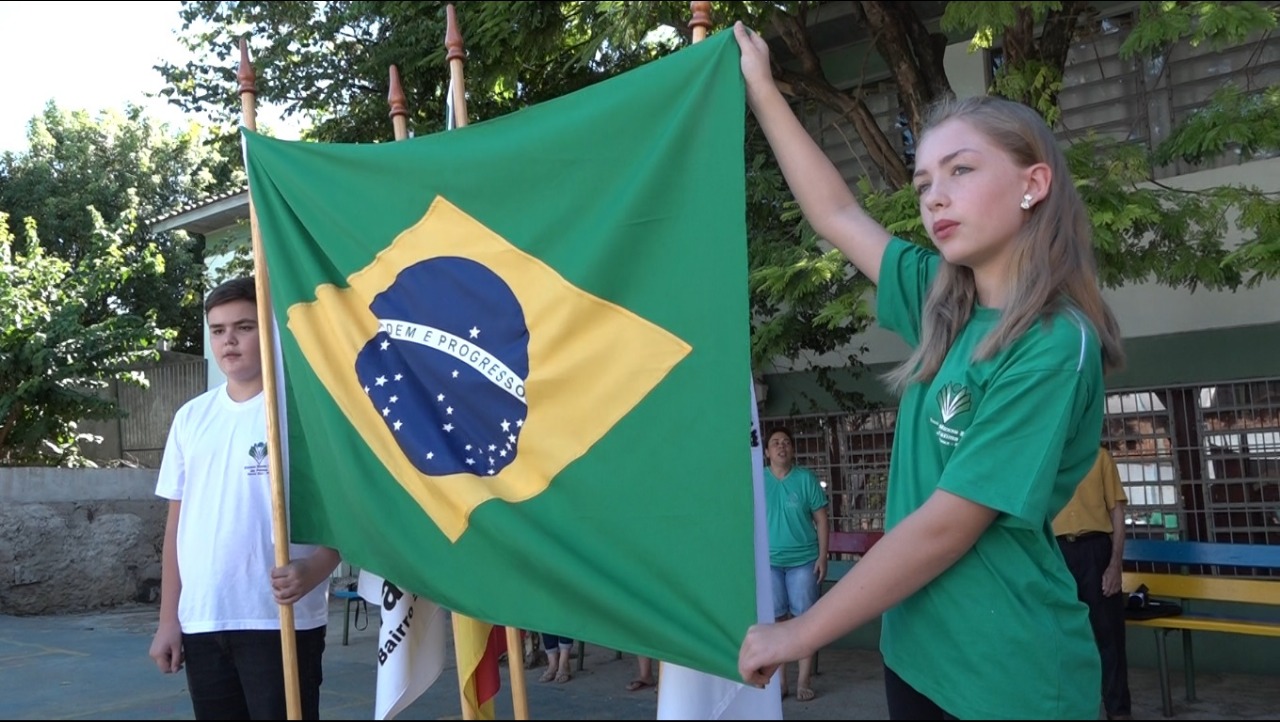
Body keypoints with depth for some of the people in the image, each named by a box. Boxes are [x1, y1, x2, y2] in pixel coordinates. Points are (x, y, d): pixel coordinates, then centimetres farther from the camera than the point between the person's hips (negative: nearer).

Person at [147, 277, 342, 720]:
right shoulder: (191, 417, 12)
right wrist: (168, 619, 12)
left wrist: (315, 568, -25)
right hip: (201, 622, 5)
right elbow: (177, 521, 15)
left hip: (281, 620, -5)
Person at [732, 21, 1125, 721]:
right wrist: (761, 89, 14)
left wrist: (800, 632, -16)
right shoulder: (942, 308, 3)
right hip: (918, 652, 6)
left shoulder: (1054, 345, -18)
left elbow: (947, 526, -20)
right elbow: (837, 215, 13)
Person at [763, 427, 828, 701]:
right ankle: (779, 680, 13)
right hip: (768, 560, 1)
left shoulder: (806, 478, -1)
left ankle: (804, 680, 9)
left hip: (803, 559, -1)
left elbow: (820, 519, 1)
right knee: (774, 619, 4)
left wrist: (822, 556, -4)